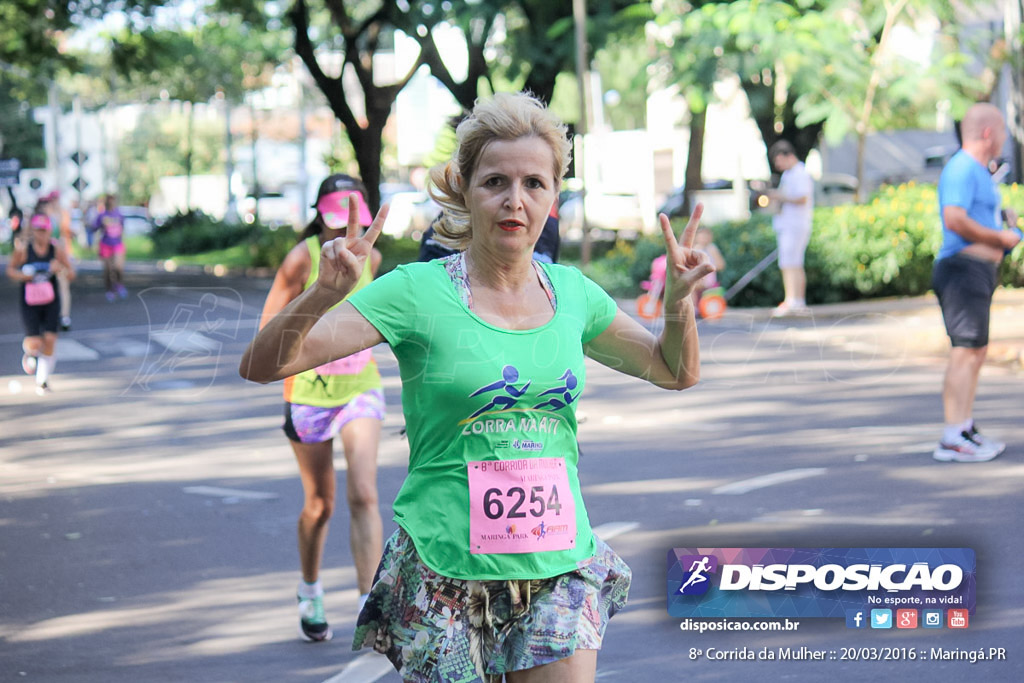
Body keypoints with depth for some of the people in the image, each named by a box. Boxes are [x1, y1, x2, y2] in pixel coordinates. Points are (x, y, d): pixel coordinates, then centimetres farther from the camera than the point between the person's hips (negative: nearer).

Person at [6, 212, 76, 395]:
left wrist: (60, 269, -25)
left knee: (50, 340, -5)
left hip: (51, 300, 1)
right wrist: (21, 275, -18)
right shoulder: (23, 248, -11)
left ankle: (42, 380, 14)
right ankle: (30, 352, 30)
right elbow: (10, 269, 3)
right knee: (35, 343, -10)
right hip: (29, 301, -1)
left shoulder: (56, 248, -8)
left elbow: (72, 274, -4)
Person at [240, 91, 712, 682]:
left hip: (558, 567, 3)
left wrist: (678, 299, 2)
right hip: (445, 566, -3)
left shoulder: (572, 292, 6)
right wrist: (326, 293, -29)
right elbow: (262, 366, -12)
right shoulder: (419, 291, -7)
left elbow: (677, 372, 21)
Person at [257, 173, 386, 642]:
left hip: (360, 389, 2)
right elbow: (269, 327, -10)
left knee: (363, 497, -13)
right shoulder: (303, 257, -13)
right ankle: (310, 592, 36)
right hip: (309, 392, -2)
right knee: (319, 505, 10)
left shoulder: (369, 257, 0)